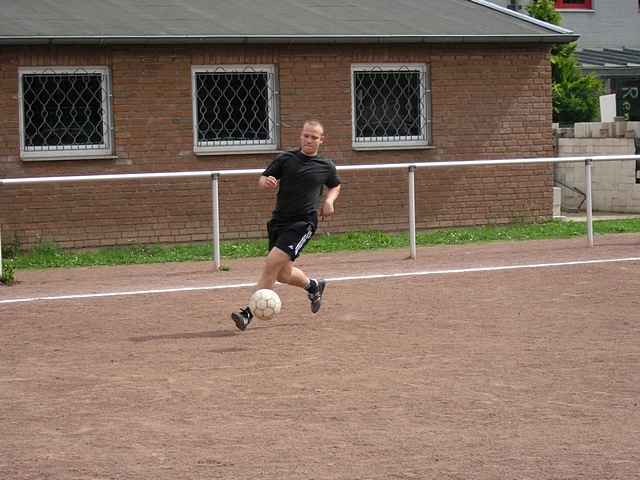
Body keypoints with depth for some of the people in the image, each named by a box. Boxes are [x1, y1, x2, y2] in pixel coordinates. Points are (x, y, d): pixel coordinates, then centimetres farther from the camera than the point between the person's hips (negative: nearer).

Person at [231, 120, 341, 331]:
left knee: (272, 263, -19)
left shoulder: (326, 166, 5)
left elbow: (335, 186, 24)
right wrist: (266, 182, -19)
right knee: (283, 273, 12)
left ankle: (249, 312, -18)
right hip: (279, 220, 4)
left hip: (303, 223, -4)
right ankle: (313, 286, 44)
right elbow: (262, 180, 5)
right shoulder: (285, 159, 5)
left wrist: (329, 200, 3)